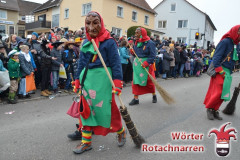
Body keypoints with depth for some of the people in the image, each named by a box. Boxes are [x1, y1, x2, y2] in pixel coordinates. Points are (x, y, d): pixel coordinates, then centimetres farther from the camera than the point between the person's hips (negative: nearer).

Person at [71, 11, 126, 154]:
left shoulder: (109, 42, -8)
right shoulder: (85, 43, 11)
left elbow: (116, 63, -11)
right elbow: (81, 64, 16)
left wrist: (117, 82, -18)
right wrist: (78, 81, 16)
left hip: (102, 80, -6)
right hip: (87, 79, 6)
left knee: (106, 109, 2)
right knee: (86, 110, 10)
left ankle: (121, 132, 32)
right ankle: (86, 142, 26)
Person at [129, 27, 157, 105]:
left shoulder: (150, 43, -11)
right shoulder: (137, 42, 8)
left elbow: (153, 55, -15)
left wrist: (146, 63, -26)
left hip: (146, 65, -5)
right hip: (137, 64, 5)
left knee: (149, 81, 7)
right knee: (135, 81, 2)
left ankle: (154, 95, 33)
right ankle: (136, 99, 11)